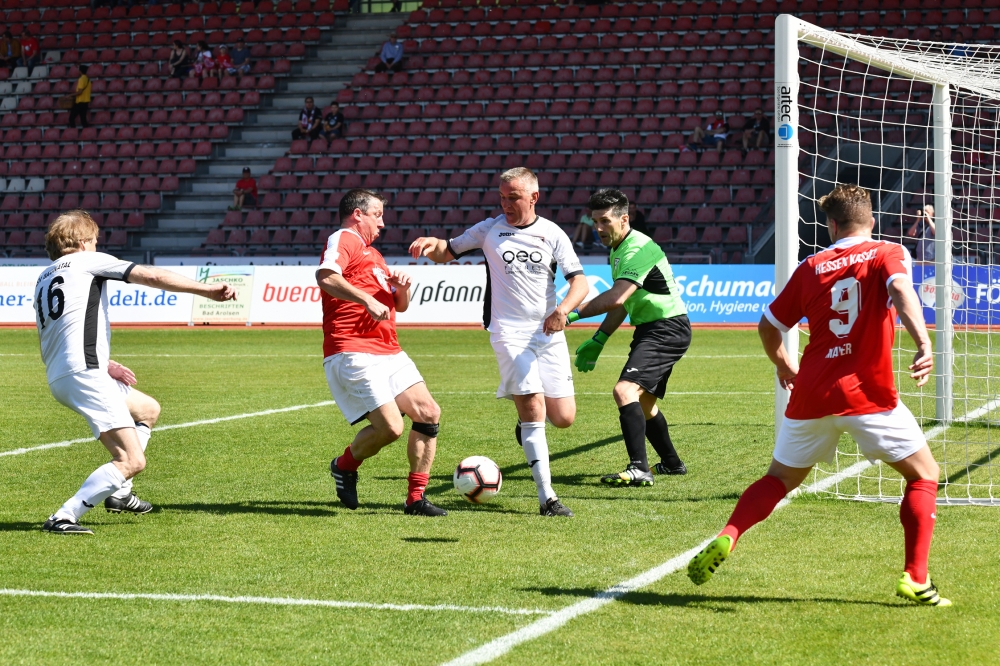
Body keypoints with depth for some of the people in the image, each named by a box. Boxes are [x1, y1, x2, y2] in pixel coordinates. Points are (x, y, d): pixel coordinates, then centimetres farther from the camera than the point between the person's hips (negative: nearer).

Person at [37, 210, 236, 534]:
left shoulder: (44, 278, 25)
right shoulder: (87, 260, 3)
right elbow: (151, 276, -3)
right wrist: (207, 289, 1)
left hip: (58, 378, 9)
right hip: (84, 373, -9)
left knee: (148, 409, 28)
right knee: (132, 461, -14)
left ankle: (119, 492, 25)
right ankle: (64, 518, -20)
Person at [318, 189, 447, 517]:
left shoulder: (372, 253, 27)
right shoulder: (342, 240, -3)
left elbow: (400, 306, 32)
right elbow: (326, 277, -24)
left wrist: (402, 287, 10)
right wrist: (367, 300, -28)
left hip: (389, 354, 10)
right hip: (353, 353, -10)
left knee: (429, 413, -1)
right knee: (391, 427, -17)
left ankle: (416, 498, 6)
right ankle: (344, 465, 13)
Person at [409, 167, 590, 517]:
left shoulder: (553, 234, 5)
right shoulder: (490, 229, 6)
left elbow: (579, 281, 0)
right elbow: (447, 253, 14)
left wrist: (563, 308, -20)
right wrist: (431, 244, -10)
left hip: (548, 332, 2)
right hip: (509, 332, -2)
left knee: (563, 418, -1)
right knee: (533, 408, -17)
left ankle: (526, 422, 36)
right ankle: (547, 497, -15)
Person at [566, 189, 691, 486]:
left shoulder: (640, 249, -21)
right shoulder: (618, 250, 12)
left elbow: (616, 298, -34)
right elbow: (622, 305, 21)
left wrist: (573, 314, -35)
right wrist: (597, 341, 17)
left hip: (668, 330, -11)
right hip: (651, 330, 11)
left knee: (625, 390, -25)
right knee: (643, 403, 22)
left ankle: (639, 469, -30)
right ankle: (671, 463, 39)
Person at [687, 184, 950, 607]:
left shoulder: (812, 267, 11)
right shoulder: (887, 254, 2)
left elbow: (768, 325, 17)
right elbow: (901, 290, -20)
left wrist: (783, 364, 36)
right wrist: (923, 344, -32)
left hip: (812, 395, 3)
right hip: (868, 394, -3)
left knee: (780, 478, 19)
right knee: (924, 475, 11)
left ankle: (725, 540, -3)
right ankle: (915, 579, 0)